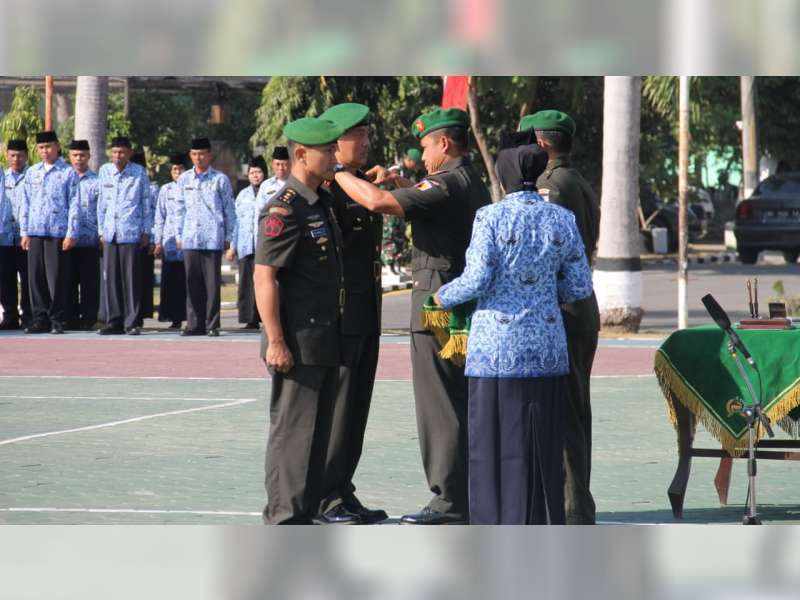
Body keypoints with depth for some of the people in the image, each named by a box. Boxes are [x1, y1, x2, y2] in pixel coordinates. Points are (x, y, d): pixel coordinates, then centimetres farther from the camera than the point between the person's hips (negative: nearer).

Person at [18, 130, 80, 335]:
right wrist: (24, 232, 9)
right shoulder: (32, 173, 15)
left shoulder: (68, 173, 2)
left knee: (56, 277, -4)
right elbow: (25, 203, 16)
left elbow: (74, 205, 0)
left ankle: (57, 320, 2)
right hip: (35, 233, 4)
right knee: (36, 277, 3)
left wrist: (71, 234, -7)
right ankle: (40, 319, 9)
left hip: (58, 233, -4)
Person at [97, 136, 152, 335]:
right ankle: (114, 322, 9)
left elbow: (146, 203, 4)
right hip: (110, 234, 3)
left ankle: (132, 323, -1)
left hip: (131, 234, -3)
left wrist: (146, 232, 2)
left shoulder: (139, 173, 1)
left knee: (131, 279, -4)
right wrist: (101, 230, 12)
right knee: (111, 278, 3)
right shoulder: (104, 171, 9)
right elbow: (101, 202, 15)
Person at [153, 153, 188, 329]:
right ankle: (175, 318, 4)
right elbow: (159, 217, 12)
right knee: (171, 281, -1)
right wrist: (158, 242, 6)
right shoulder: (165, 190, 11)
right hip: (170, 242, 1)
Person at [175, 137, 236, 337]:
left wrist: (228, 237, 1)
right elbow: (180, 209, 18)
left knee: (212, 283, -3)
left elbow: (229, 210, 5)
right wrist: (179, 234, 12)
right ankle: (195, 324, 7)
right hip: (190, 239, 3)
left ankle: (212, 325, 0)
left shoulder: (220, 180, 3)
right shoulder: (184, 180, 13)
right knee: (193, 283, 3)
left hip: (213, 238, -3)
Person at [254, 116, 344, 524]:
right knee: (292, 430, -6)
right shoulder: (283, 209, -15)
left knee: (319, 430, 12)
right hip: (296, 344, -9)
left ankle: (307, 514, 19)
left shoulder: (324, 203, 15)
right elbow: (264, 277, -19)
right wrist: (275, 342, -21)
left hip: (325, 340, 9)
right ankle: (284, 519, -2)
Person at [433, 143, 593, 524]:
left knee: (495, 445, 2)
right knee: (543, 446, 9)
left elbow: (477, 280, -13)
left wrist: (444, 296, 6)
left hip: (497, 346, -4)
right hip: (546, 346, 4)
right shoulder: (561, 219, 3)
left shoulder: (492, 217, -9)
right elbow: (580, 286, 6)